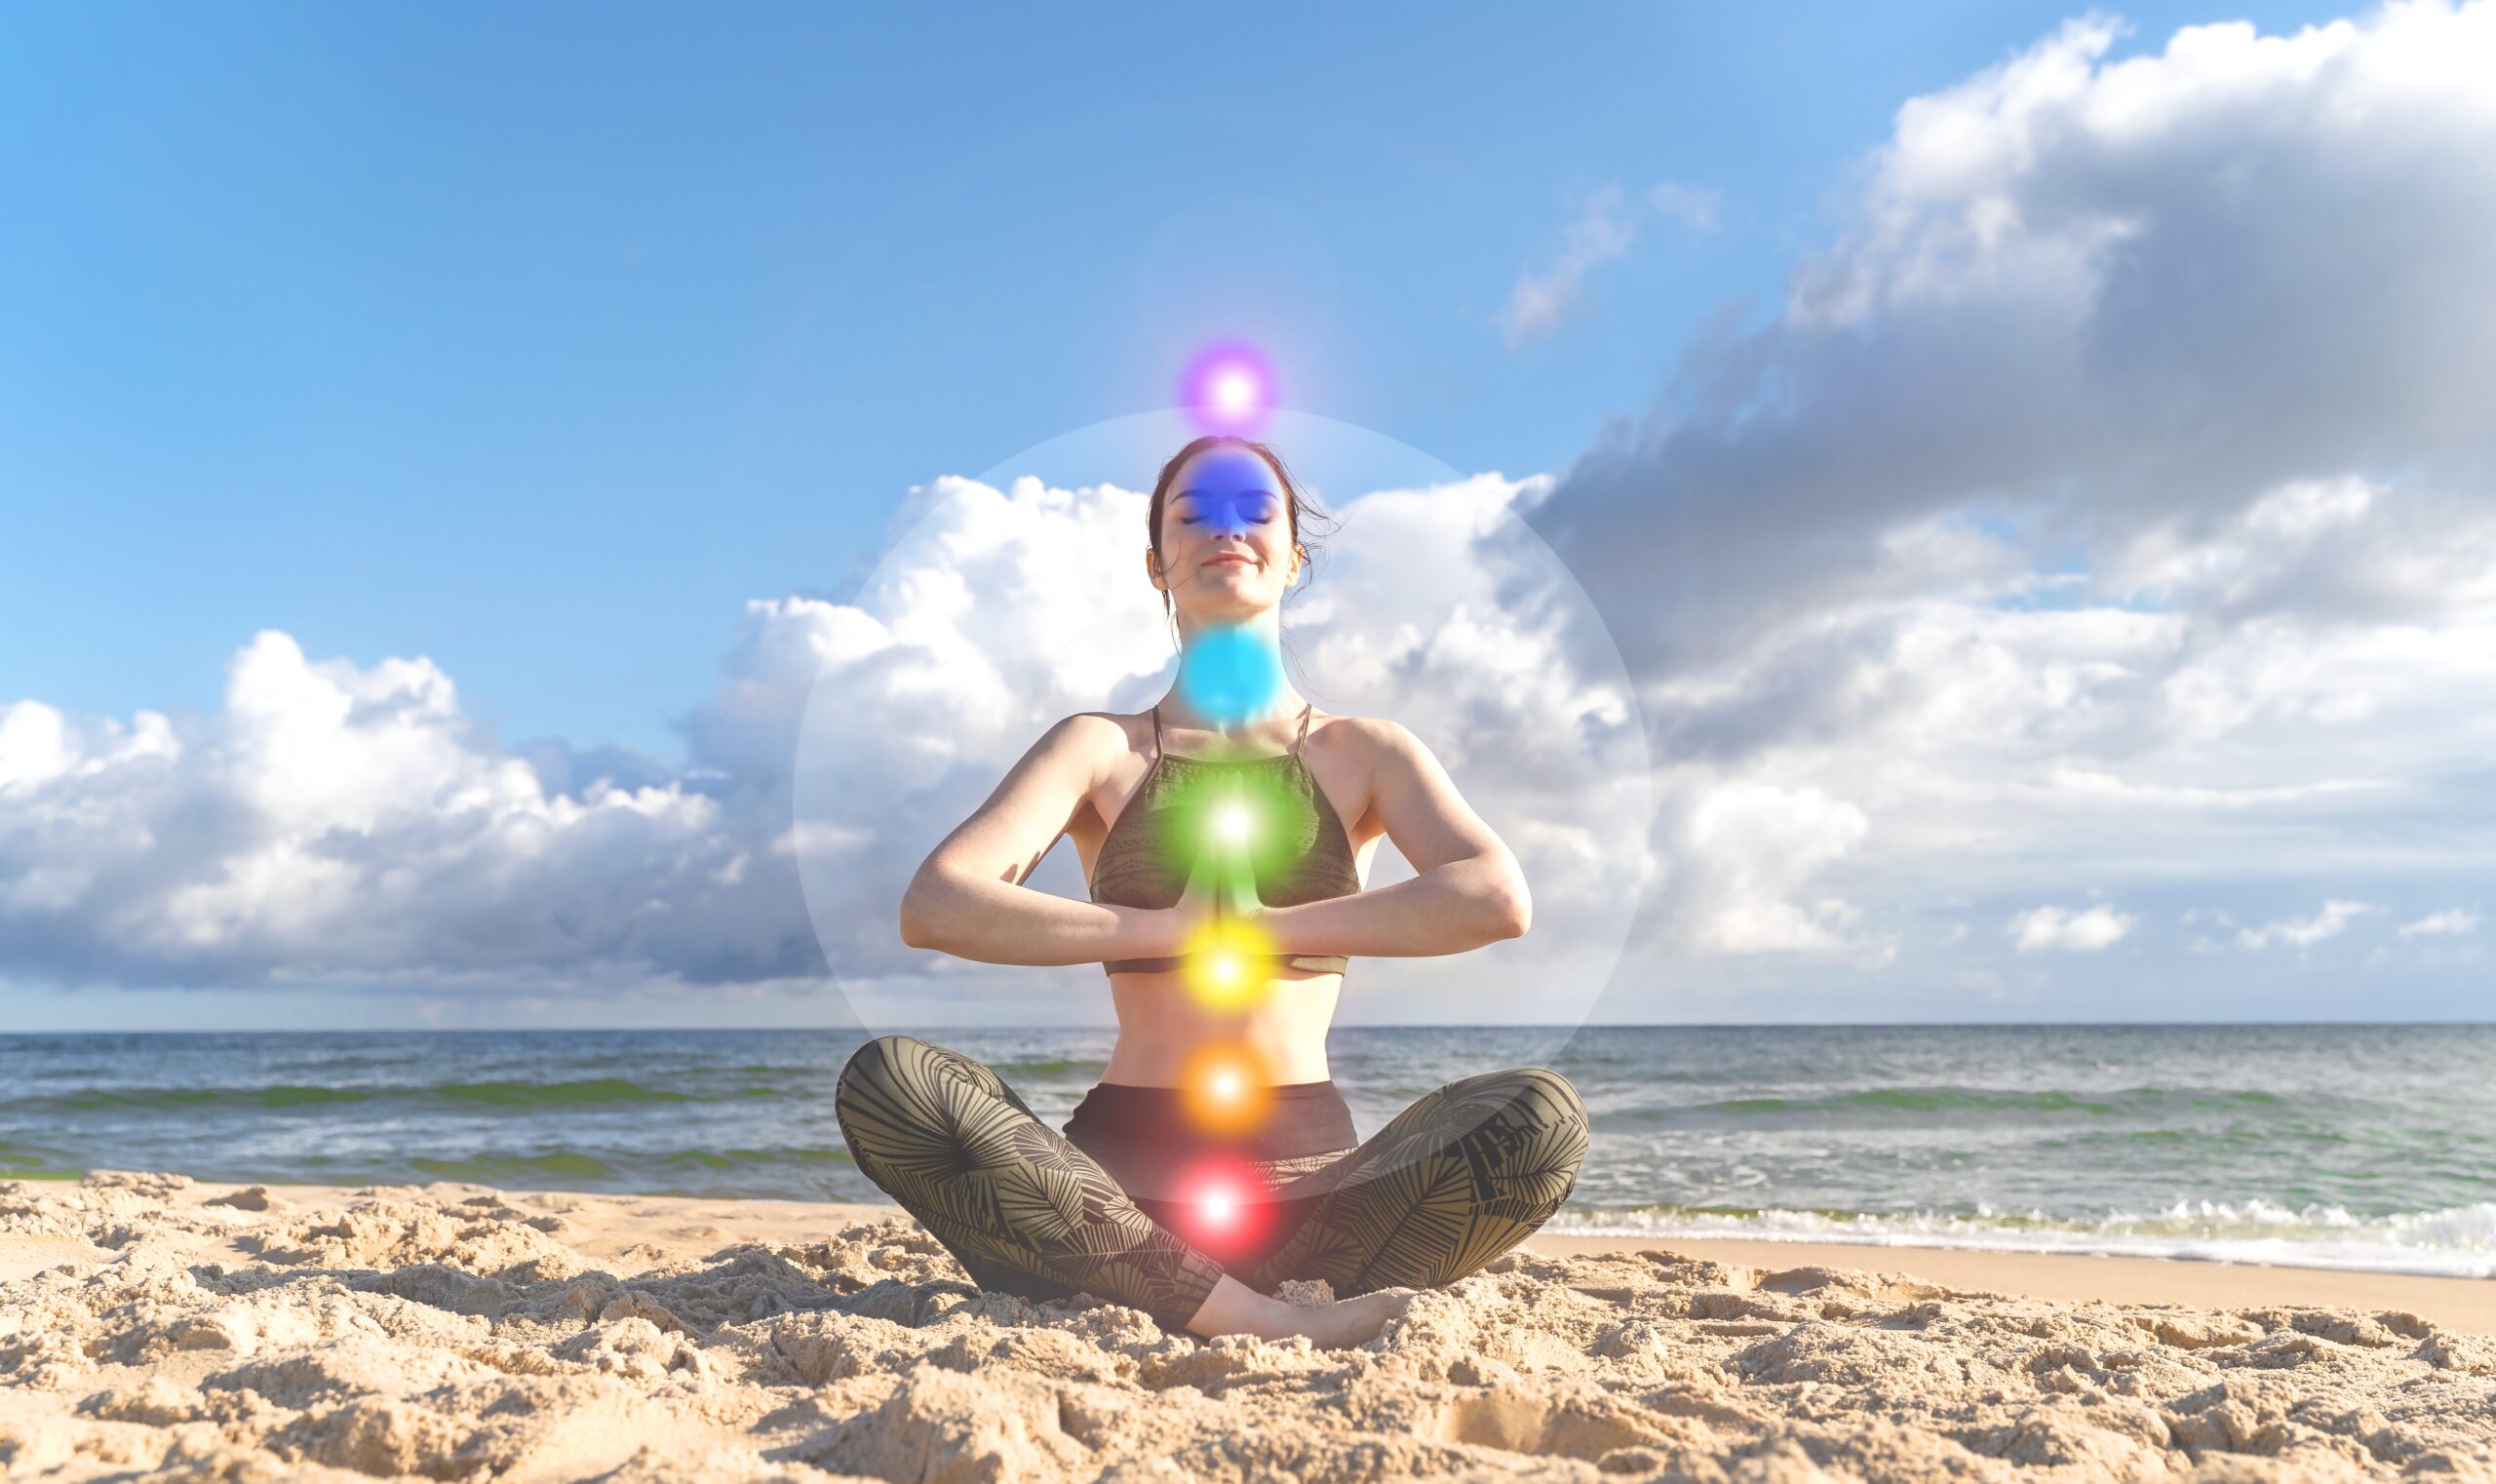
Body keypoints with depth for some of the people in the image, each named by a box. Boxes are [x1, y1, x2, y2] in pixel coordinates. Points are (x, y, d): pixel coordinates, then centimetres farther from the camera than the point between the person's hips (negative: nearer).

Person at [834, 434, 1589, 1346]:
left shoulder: (1362, 754, 10)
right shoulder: (1103, 749, 9)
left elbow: (1499, 901, -10)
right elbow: (934, 907, -8)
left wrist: (1265, 927, -11)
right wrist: (1166, 928, -10)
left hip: (1308, 1171, 0)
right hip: (1123, 1164, 0)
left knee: (1542, 1116, -27)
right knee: (884, 1082, -26)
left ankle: (1119, 1293, -25)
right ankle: (1280, 1323, -30)